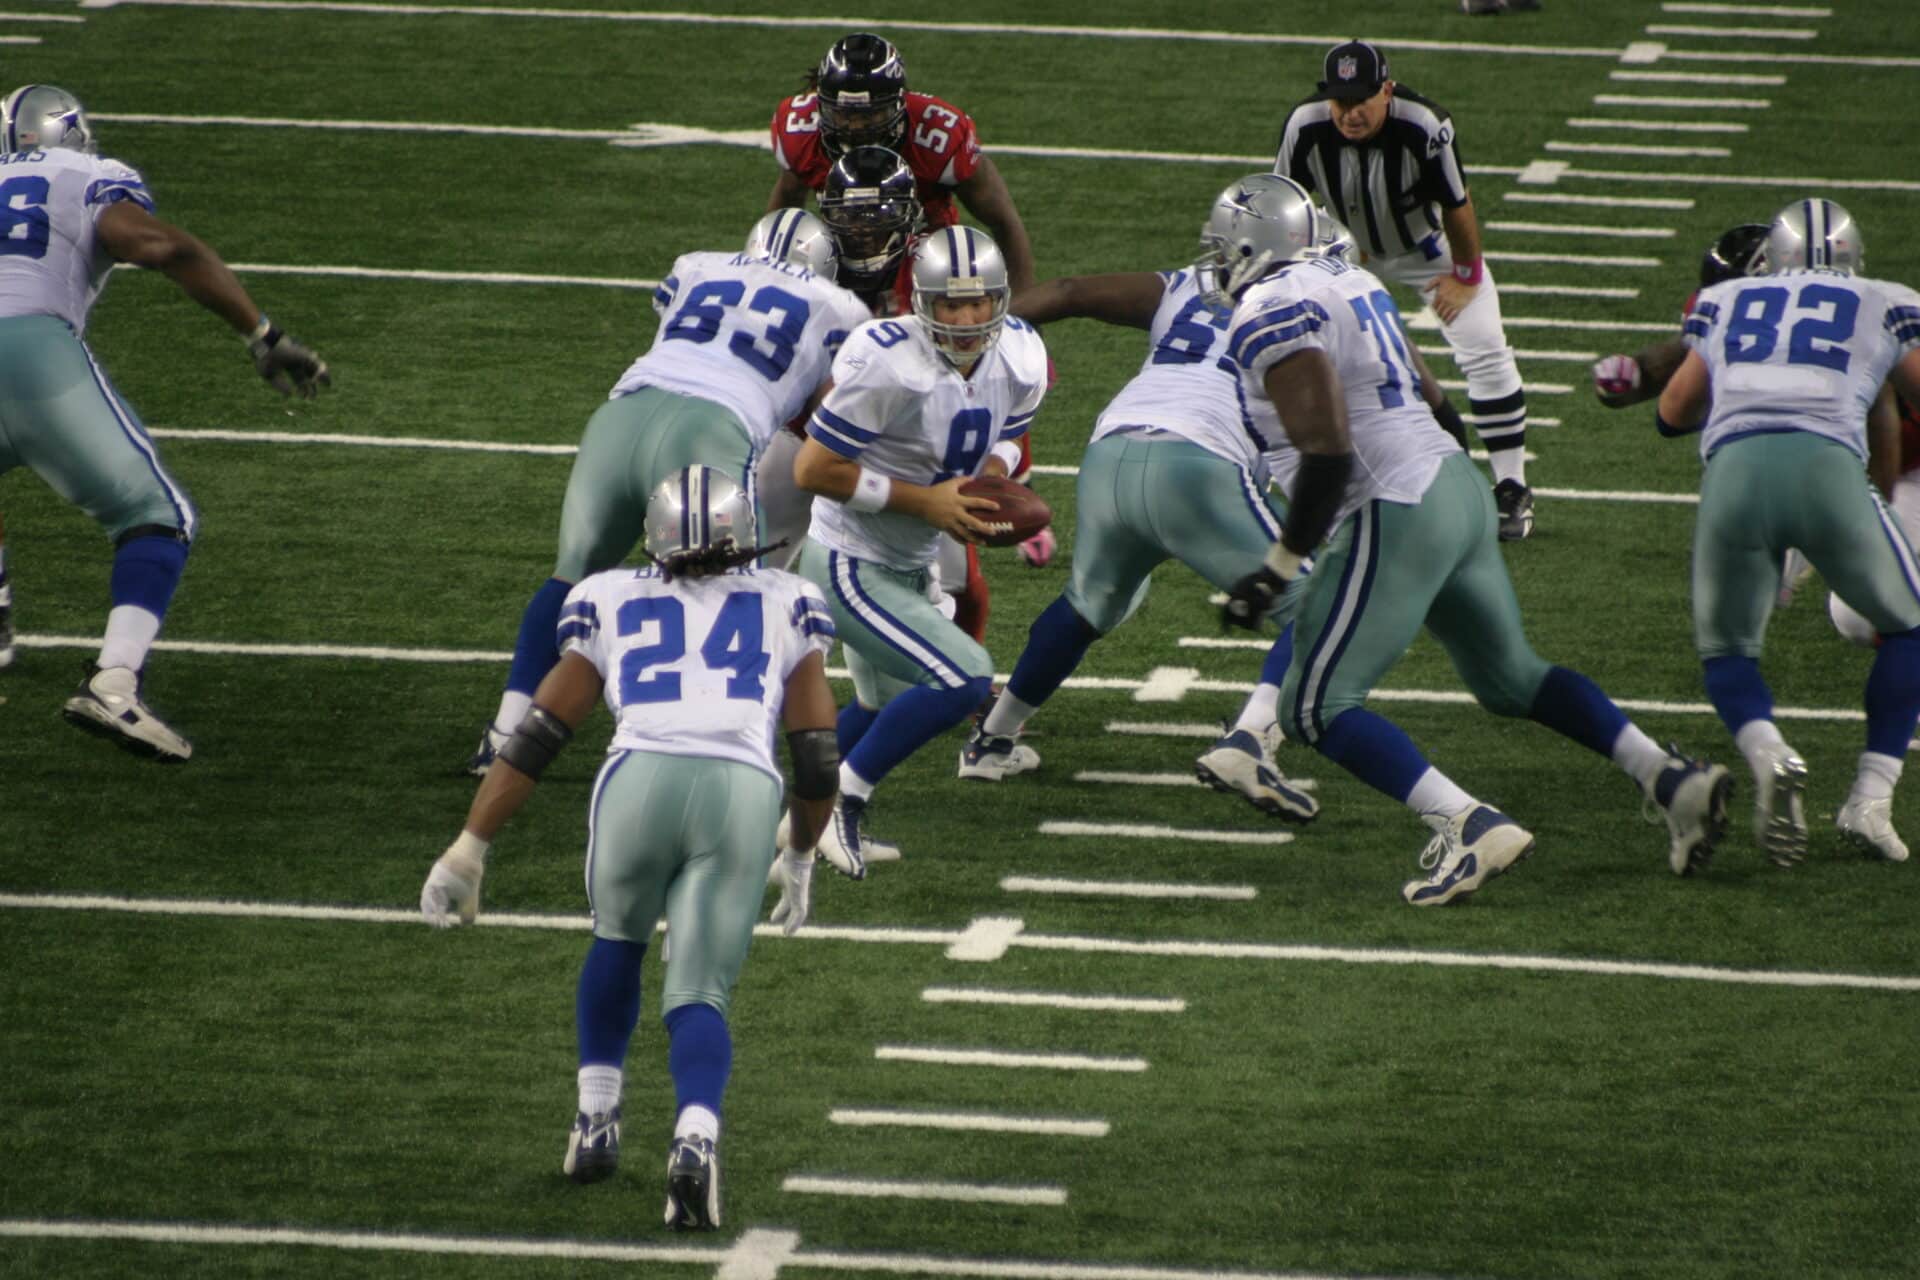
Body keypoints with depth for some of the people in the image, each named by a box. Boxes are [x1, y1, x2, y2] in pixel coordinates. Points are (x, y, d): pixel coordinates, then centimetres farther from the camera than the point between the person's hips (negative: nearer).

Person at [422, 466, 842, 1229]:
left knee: (619, 942, 30)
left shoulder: (612, 603, 24)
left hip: (642, 778, 1)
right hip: (743, 792, 0)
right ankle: (696, 1132, -24)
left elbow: (537, 737, 20)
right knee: (700, 996, 4)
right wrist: (801, 854, 37)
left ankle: (597, 1121, 25)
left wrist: (469, 850, 23)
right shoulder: (787, 607, 25)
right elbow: (818, 756, 20)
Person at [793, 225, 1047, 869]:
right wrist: (923, 501, -26)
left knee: (889, 705, 26)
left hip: (906, 569, 9)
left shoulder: (1019, 361, -8)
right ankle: (843, 798, -4)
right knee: (964, 681, -19)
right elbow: (813, 471, -24)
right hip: (850, 566, -9)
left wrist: (991, 480, -11)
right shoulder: (886, 366, -30)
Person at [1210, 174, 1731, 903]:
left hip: (1399, 514, -9)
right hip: (1458, 485, 9)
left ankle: (1470, 828, -17)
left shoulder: (1268, 320, -12)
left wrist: (1277, 570, -14)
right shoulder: (1350, 282, 15)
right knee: (1511, 678, 23)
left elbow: (1329, 453, -20)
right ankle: (1674, 780, 16)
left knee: (1316, 707, -3)